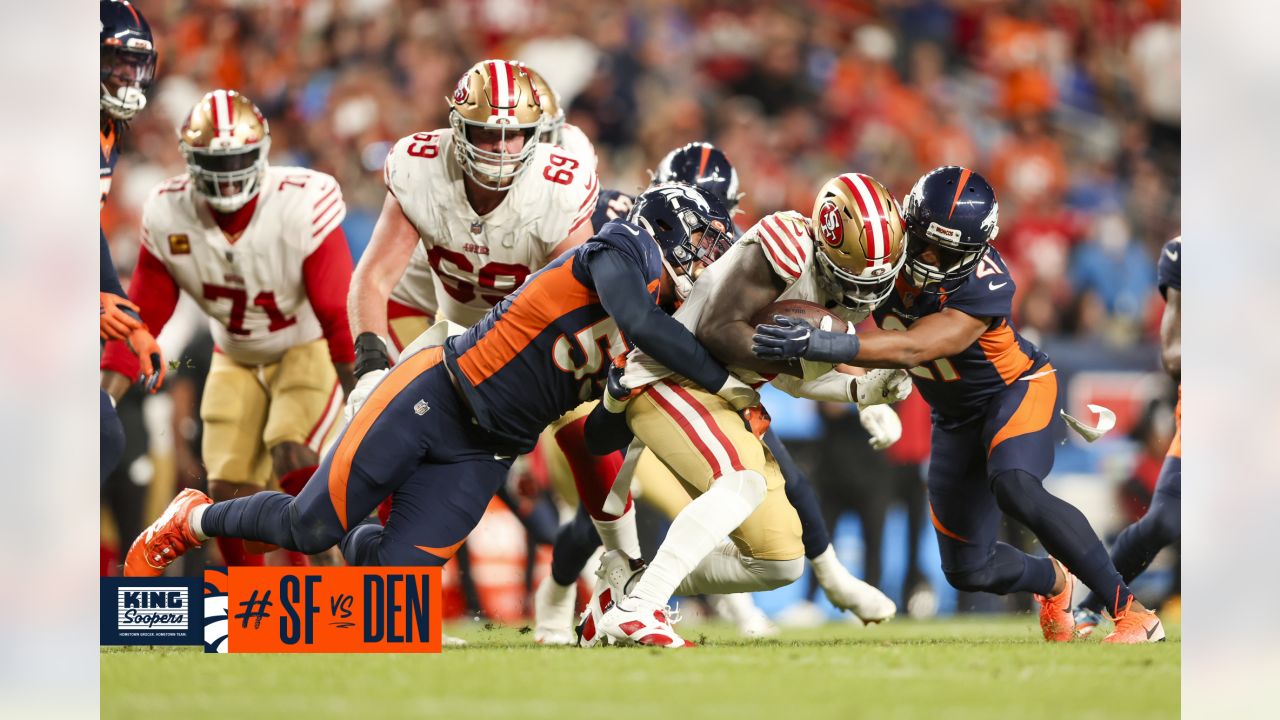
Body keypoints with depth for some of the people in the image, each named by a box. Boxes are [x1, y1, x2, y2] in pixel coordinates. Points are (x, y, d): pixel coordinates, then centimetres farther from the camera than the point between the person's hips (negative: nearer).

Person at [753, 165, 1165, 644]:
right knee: (968, 572, 5)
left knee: (1016, 492, -37)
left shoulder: (983, 289, -34)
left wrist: (819, 344, -55)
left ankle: (1130, 611, -30)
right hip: (956, 418, 6)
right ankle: (1052, 580, 40)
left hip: (1015, 389, -6)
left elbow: (912, 351, -45)